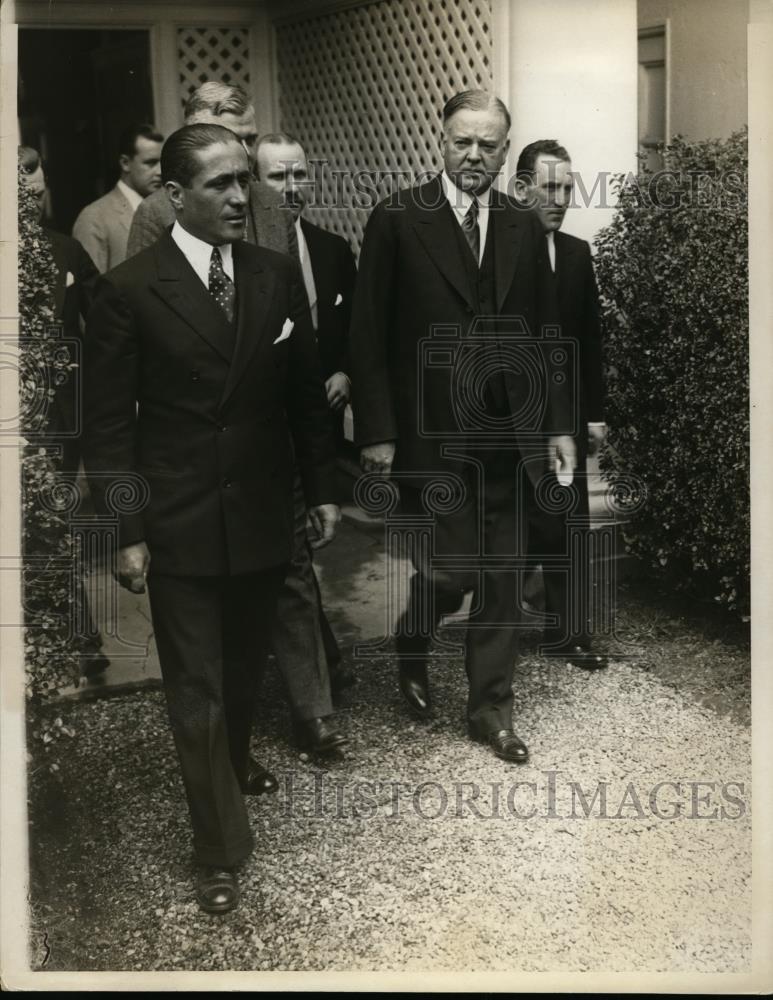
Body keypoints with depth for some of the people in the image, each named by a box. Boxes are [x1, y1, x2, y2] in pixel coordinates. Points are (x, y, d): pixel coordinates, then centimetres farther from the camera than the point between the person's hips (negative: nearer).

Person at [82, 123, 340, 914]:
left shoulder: (277, 276, 2)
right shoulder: (129, 290, -9)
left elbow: (305, 393, 9)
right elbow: (109, 423, -7)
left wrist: (321, 489, 9)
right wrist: (127, 532, -10)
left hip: (263, 517, 4)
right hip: (178, 525, -3)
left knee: (245, 666, 18)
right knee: (197, 688, 4)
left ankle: (235, 763, 45)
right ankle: (220, 848, 17)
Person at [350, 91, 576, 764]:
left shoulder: (524, 229, 9)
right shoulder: (397, 220, -4)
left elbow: (544, 335, 12)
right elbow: (369, 335, -5)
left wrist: (559, 424, 7)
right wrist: (376, 431, -10)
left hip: (505, 436, 4)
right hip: (428, 435, -4)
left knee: (501, 576, 8)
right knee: (450, 570, -4)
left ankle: (491, 709, 23)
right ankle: (412, 642, 30)